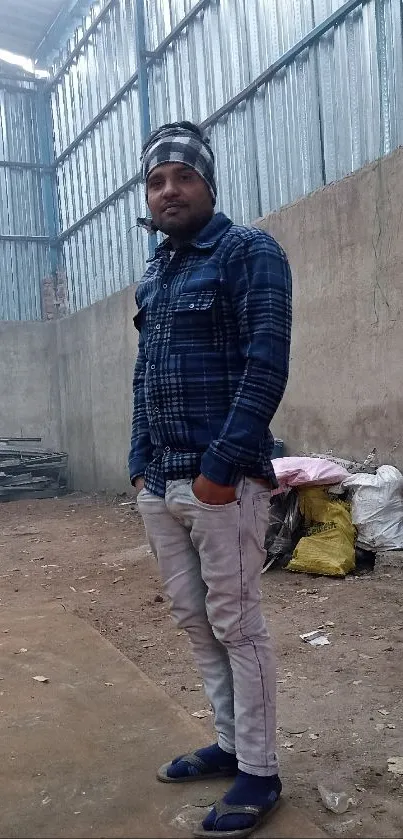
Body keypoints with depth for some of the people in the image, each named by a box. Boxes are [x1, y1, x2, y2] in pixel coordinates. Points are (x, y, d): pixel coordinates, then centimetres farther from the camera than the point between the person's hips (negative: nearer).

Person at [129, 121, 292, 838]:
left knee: (236, 628, 2)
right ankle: (230, 744, 32)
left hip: (220, 481, -7)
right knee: (194, 622, 15)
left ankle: (259, 772, 19)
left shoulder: (249, 253, -5)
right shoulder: (151, 276, 17)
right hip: (158, 485, 7)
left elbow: (267, 365, -14)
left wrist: (220, 465, -19)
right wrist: (139, 462, 13)